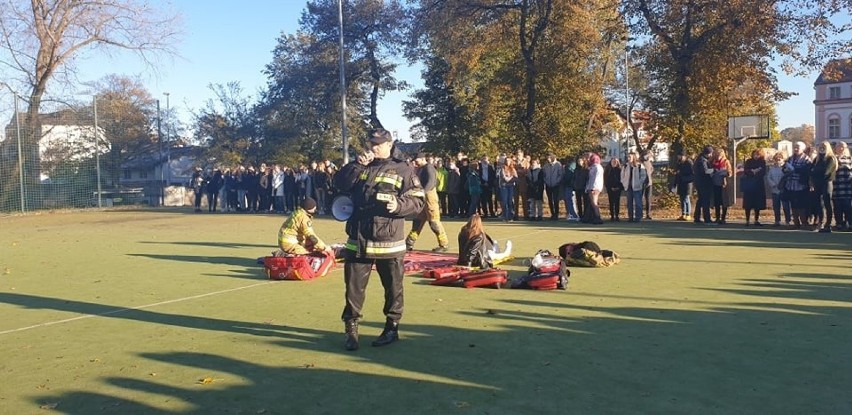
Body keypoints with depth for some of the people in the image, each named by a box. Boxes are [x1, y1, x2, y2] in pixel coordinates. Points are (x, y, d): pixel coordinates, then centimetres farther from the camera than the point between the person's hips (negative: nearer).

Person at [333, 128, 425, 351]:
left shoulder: (403, 170, 0)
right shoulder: (360, 167, 14)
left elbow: (418, 200, -5)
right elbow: (340, 183, 0)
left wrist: (399, 204, -23)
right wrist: (357, 165, -12)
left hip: (389, 241, -3)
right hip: (358, 240, 3)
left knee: (392, 287, 9)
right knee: (354, 286, 6)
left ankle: (392, 327, 23)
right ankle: (351, 329, 17)